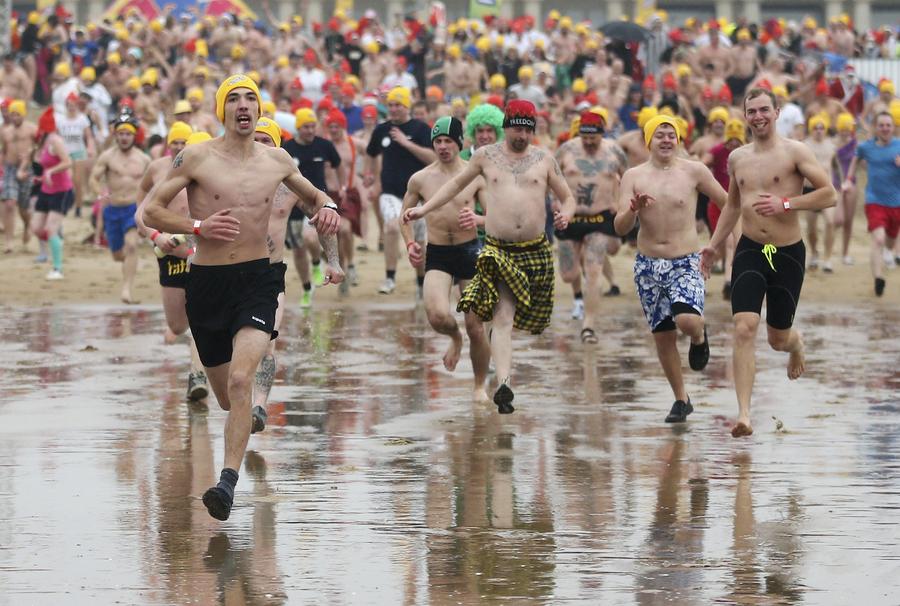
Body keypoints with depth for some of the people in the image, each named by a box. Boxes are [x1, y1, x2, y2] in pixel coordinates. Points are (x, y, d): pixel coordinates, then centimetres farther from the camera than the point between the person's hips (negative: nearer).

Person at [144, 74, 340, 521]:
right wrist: (198, 227, -16)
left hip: (257, 282, 0)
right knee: (227, 397, 11)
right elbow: (151, 212, -1)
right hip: (206, 282, 0)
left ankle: (228, 483, -26)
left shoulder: (277, 161, 6)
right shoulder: (196, 158, -2)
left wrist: (326, 206, 3)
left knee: (239, 381, -22)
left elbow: (312, 193, 26)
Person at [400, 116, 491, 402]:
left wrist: (477, 221, -22)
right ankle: (455, 337, 13)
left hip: (470, 250, 0)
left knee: (476, 327, 1)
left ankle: (480, 386, 21)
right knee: (437, 316, -25)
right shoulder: (420, 179, 3)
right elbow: (405, 216, 15)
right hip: (437, 254, 0)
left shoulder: (475, 177, -1)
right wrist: (410, 244, -1)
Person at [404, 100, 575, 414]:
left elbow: (567, 197, 14)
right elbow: (457, 183, 22)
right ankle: (503, 385, -25)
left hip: (536, 251, 2)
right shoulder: (486, 156, 9)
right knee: (502, 317, -15)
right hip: (499, 250, -2)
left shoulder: (544, 160, 9)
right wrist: (424, 209, 16)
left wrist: (565, 215, -9)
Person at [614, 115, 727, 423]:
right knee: (662, 336, 7)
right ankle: (681, 399, 24)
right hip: (648, 264, 3)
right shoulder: (634, 177, 1)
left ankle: (699, 336, 11)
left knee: (687, 319, -27)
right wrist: (634, 209, -24)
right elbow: (620, 228, -4)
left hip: (686, 262, -3)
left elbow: (728, 203, 6)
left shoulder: (693, 171, -4)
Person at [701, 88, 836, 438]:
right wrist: (714, 245, 18)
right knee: (744, 329, -16)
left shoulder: (794, 152, -6)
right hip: (749, 251, 2)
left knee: (778, 339, 9)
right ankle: (744, 414, -20)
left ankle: (796, 343, 50)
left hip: (788, 253, -2)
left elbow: (828, 195, -10)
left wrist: (785, 203, -19)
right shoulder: (737, 158, 9)